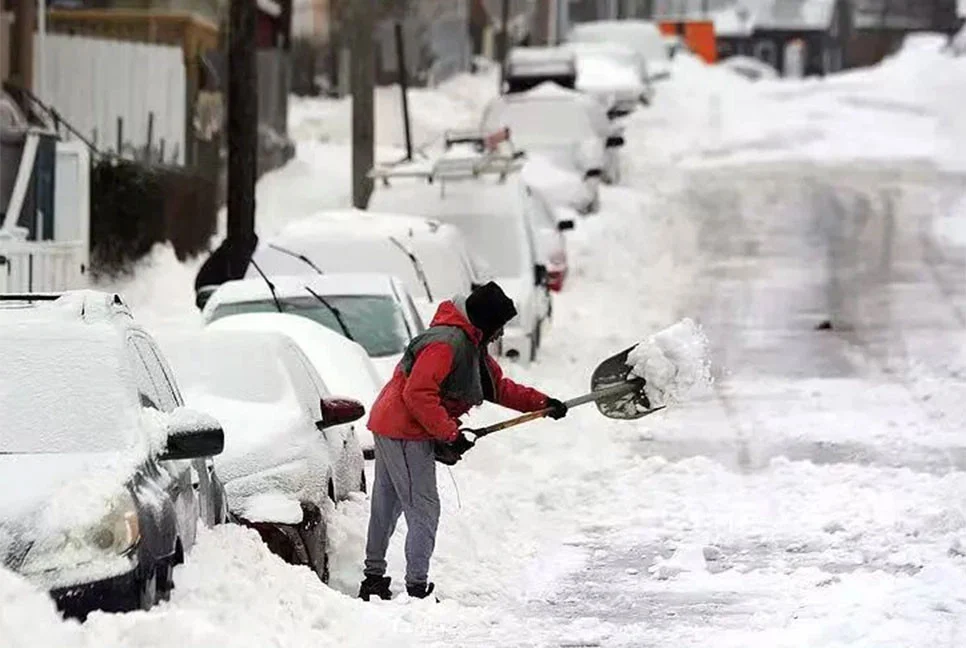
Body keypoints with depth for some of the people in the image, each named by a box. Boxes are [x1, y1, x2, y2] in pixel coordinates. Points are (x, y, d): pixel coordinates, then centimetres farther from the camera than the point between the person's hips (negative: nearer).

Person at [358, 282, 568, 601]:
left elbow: (498, 386, 22)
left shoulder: (471, 344, 13)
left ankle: (374, 579, 26)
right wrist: (450, 434, -23)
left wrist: (541, 403, 15)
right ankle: (416, 588, -9)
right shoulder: (446, 343, -21)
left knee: (387, 506, 17)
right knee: (424, 510, -9)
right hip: (405, 433, -11)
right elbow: (418, 394, -27)